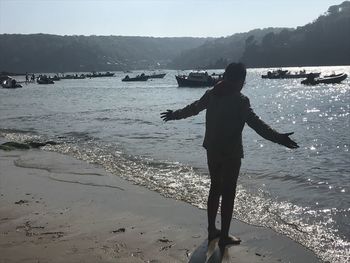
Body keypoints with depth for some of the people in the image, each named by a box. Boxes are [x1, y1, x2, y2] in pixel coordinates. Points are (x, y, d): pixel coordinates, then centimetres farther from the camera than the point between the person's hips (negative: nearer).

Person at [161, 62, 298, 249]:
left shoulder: (211, 94, 3)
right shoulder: (240, 100, -16)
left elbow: (193, 108, 17)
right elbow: (256, 124, -26)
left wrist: (174, 115, 34)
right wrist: (278, 138, -32)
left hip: (212, 150, 7)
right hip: (231, 154, -6)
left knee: (215, 189, 19)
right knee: (228, 193, 4)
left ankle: (212, 230, 29)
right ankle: (224, 237, 12)